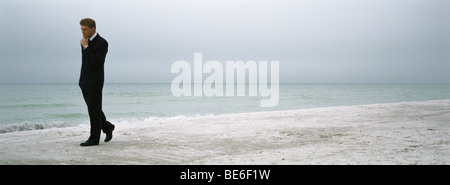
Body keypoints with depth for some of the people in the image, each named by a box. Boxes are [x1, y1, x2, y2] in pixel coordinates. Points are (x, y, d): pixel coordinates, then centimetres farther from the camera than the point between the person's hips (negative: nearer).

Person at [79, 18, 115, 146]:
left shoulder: (102, 43, -15)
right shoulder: (86, 41, 10)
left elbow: (96, 63, -24)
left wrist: (85, 47, -21)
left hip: (95, 82, -8)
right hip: (84, 82, 8)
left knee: (94, 110, -1)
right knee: (92, 109, 14)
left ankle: (94, 138, 7)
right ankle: (107, 127, 32)